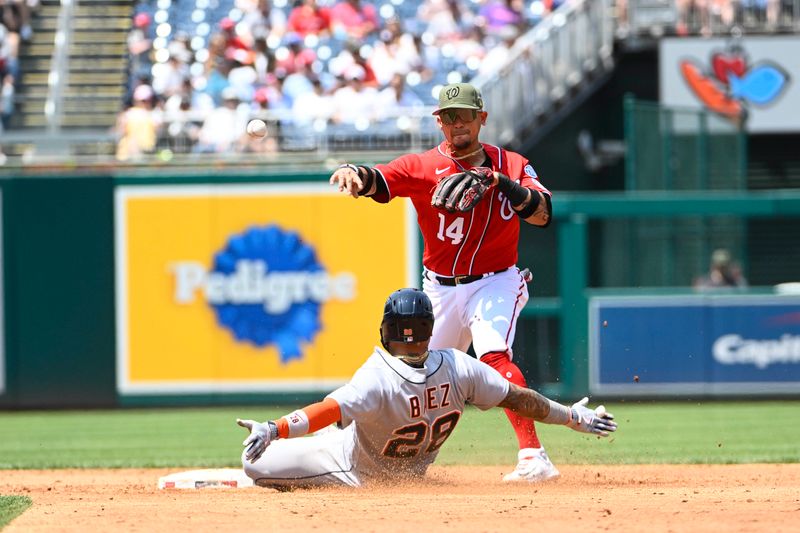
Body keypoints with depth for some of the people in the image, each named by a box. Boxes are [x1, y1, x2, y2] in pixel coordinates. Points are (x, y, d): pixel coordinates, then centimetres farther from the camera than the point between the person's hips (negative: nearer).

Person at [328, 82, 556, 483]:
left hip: (495, 282, -3)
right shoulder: (424, 167, -5)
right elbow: (380, 181, -23)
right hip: (440, 289, 3)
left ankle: (533, 457, -34)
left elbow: (542, 214, -16)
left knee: (493, 354, -27)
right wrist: (356, 174, -47)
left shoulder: (512, 165, -3)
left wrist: (505, 185, -32)